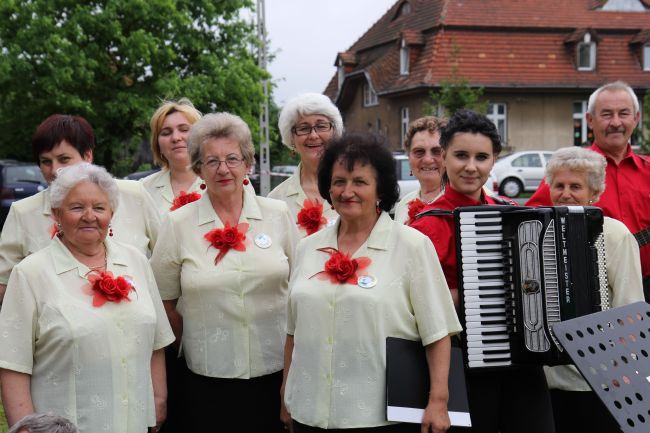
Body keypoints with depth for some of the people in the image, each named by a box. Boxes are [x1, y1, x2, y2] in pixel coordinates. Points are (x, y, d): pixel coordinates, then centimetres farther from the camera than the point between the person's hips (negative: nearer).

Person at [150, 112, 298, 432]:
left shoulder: (279, 214, 2)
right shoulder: (178, 224, -1)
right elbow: (163, 301, 6)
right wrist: (195, 340, 3)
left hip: (276, 370, 1)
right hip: (209, 376, -1)